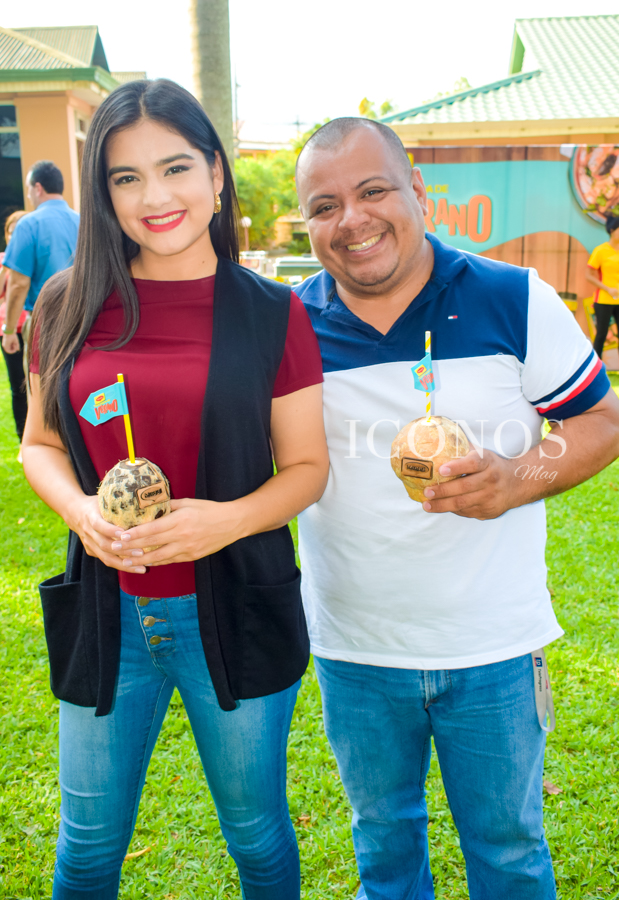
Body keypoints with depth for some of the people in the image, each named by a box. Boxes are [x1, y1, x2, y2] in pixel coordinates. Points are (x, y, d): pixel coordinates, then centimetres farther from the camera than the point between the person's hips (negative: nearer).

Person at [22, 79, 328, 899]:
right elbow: (40, 443, 8)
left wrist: (227, 518, -21)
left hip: (234, 610, -1)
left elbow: (307, 467, -2)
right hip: (106, 612, 2)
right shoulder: (71, 306, -1)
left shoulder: (271, 312, -6)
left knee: (256, 834, 20)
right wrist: (80, 508, -13)